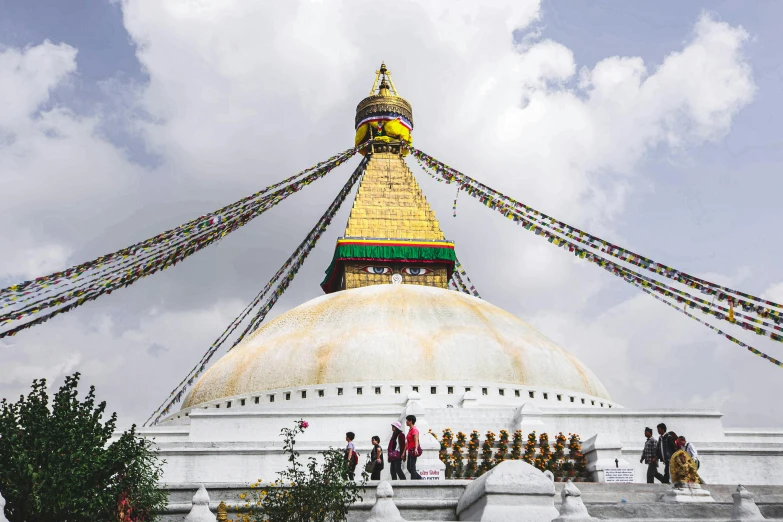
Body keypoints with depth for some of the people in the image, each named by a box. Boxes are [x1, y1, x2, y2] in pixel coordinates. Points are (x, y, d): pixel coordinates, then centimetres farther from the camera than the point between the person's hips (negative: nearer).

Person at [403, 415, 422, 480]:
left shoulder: (414, 430, -12)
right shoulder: (410, 430, 17)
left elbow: (416, 440, -27)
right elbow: (407, 442, 21)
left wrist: (416, 449, -43)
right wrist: (404, 452, 22)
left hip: (413, 451, -10)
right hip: (410, 451, 10)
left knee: (412, 468, -8)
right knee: (409, 468, 10)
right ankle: (420, 478, 15)